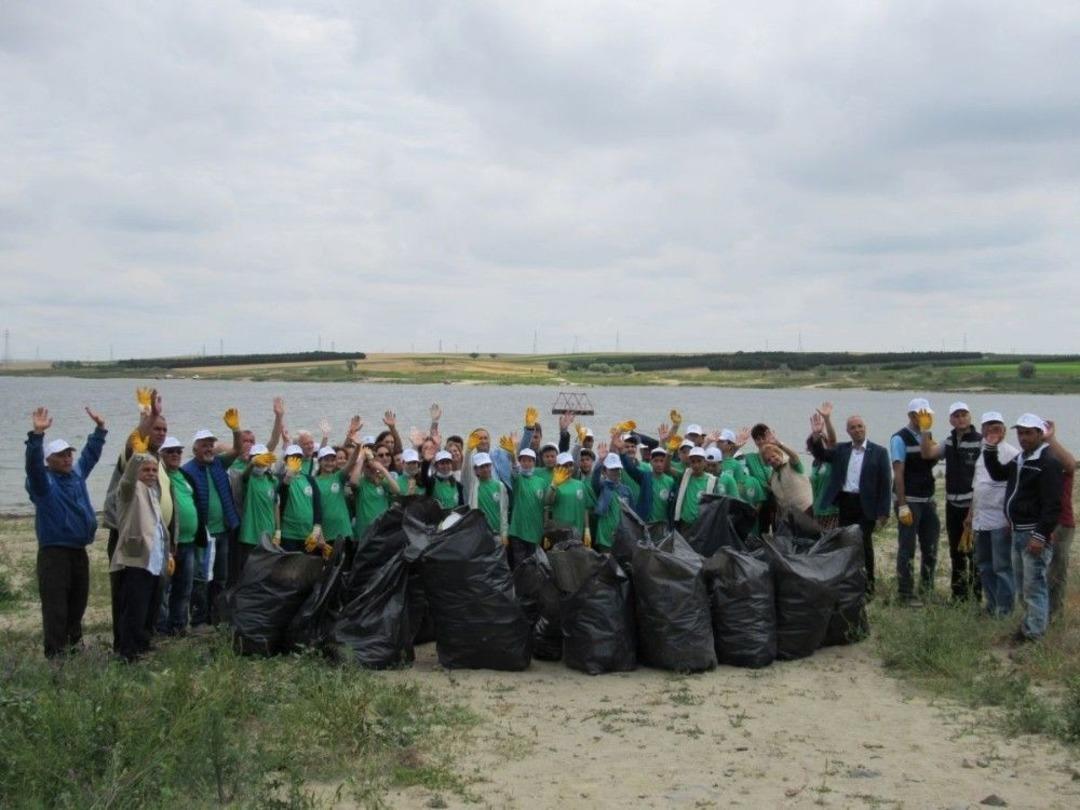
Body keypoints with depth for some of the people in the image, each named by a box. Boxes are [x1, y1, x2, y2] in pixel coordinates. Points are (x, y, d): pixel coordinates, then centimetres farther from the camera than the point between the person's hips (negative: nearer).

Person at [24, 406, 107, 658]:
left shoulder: (77, 473, 12)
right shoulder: (43, 480, -8)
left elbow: (91, 453, 26)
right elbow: (33, 462, -27)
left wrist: (100, 428, 23)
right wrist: (37, 434, -40)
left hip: (79, 551, 7)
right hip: (54, 552, -7)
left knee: (78, 602, 17)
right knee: (56, 606, -8)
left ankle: (74, 645, 31)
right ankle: (56, 654, -6)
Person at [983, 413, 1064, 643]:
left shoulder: (1049, 462, -16)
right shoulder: (1021, 459, 14)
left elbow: (1052, 504, -21)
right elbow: (998, 474, 28)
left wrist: (1041, 536, -24)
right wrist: (990, 449, 14)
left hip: (1035, 533, -10)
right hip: (1018, 532, 10)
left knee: (1034, 586, -7)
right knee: (1023, 583, 17)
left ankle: (1033, 636, -3)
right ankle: (1029, 624, 27)